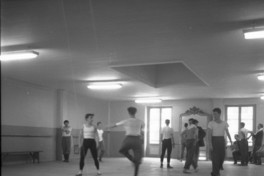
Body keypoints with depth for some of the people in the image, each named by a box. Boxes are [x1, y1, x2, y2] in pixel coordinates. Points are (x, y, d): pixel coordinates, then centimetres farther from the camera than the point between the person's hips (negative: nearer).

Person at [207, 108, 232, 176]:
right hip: (214, 140, -4)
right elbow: (209, 134, -10)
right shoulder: (211, 123, -4)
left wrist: (231, 141, -11)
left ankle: (217, 170, 28)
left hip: (222, 140, 4)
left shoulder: (224, 123, 7)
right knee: (215, 157, -7)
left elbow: (227, 133, 3)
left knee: (222, 156, 5)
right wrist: (210, 144, -19)